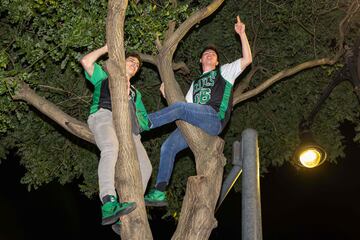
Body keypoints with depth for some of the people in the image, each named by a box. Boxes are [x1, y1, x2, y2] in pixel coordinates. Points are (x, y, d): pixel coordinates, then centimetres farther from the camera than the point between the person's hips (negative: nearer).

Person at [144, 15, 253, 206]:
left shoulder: (224, 71, 23)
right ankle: (159, 192, -12)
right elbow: (187, 105, 25)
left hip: (214, 118, -5)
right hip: (194, 124, 6)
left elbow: (247, 59, 9)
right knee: (167, 147, -11)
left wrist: (242, 34, 5)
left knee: (180, 108, -30)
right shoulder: (195, 83, 36)